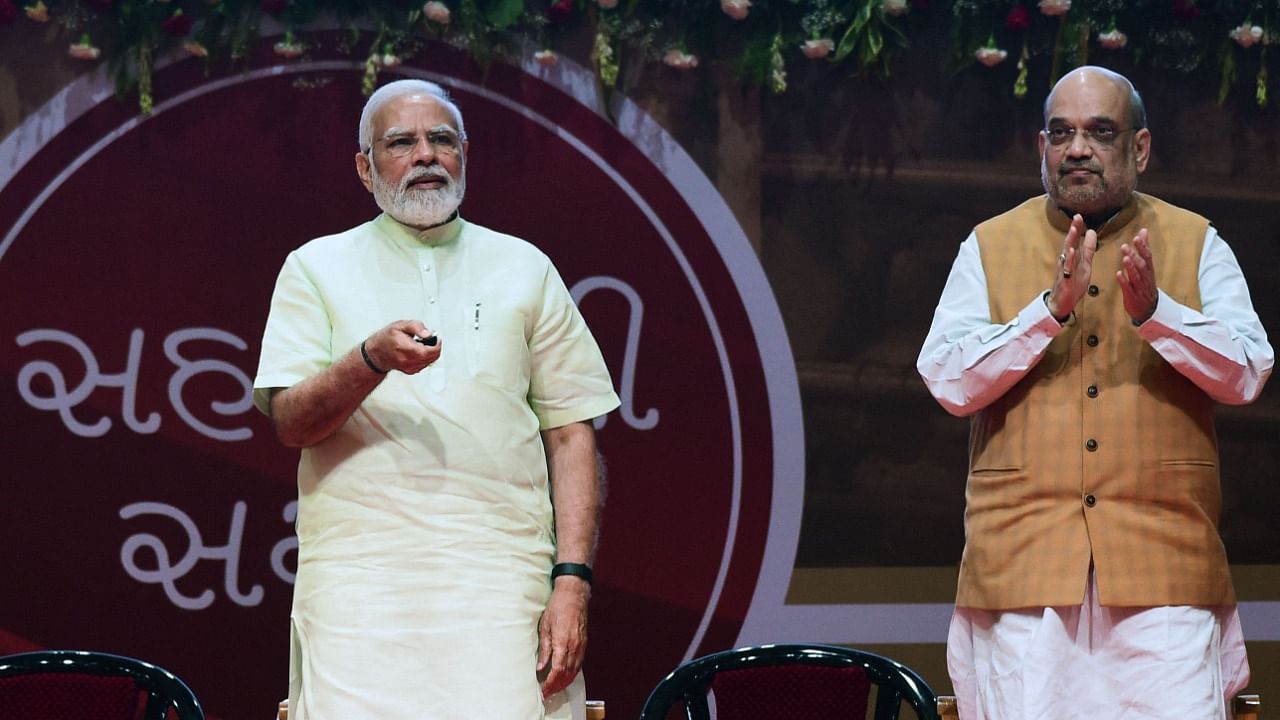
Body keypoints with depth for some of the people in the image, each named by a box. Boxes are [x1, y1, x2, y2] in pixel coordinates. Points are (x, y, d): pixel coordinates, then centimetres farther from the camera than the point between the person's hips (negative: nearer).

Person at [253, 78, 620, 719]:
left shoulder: (524, 269, 17)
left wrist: (572, 581, 0)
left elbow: (571, 433, 12)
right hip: (359, 583, -1)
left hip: (500, 589, 1)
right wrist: (374, 359, -17)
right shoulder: (317, 268, 13)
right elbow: (289, 421, 2)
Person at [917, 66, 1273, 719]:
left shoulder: (1196, 244, 12)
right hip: (1024, 564, 0)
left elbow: (1247, 375, 0)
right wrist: (1050, 309, -13)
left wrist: (1154, 312, -16)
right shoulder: (989, 247, 12)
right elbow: (947, 381, -1)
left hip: (1163, 568, 0)